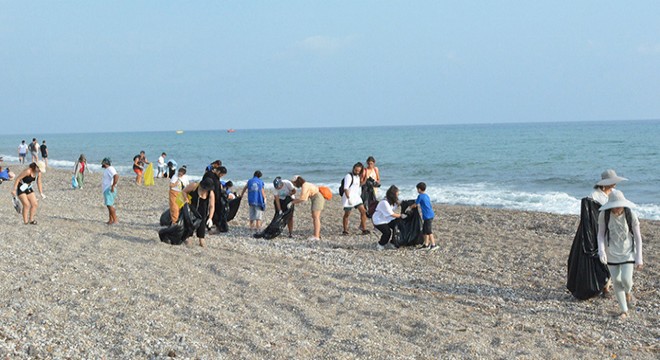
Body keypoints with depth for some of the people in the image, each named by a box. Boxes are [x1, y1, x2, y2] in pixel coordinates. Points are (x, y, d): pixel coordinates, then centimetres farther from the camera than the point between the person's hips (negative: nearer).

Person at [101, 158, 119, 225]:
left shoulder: (110, 169, -15)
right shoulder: (107, 169, 19)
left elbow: (116, 176, -30)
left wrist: (113, 186, -29)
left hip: (109, 190, -11)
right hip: (106, 190, 11)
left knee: (109, 205, -16)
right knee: (109, 205, 14)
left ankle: (115, 220, -18)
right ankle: (110, 220, 19)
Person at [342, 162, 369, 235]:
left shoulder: (358, 177, 14)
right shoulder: (349, 176, -12)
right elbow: (346, 188, -21)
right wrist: (348, 198, -31)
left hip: (357, 197, 7)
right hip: (349, 197, -7)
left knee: (363, 211, -4)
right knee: (347, 214, 2)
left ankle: (364, 229, -3)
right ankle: (345, 231, 13)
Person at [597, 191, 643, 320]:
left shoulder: (631, 215, -15)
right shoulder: (604, 215, -13)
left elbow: (637, 237, -7)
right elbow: (601, 234, -7)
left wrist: (639, 258, -8)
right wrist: (601, 250, -23)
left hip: (628, 252, -1)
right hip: (611, 253, 1)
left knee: (626, 279, -16)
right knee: (616, 281, 4)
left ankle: (628, 292, 22)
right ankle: (624, 311, 19)